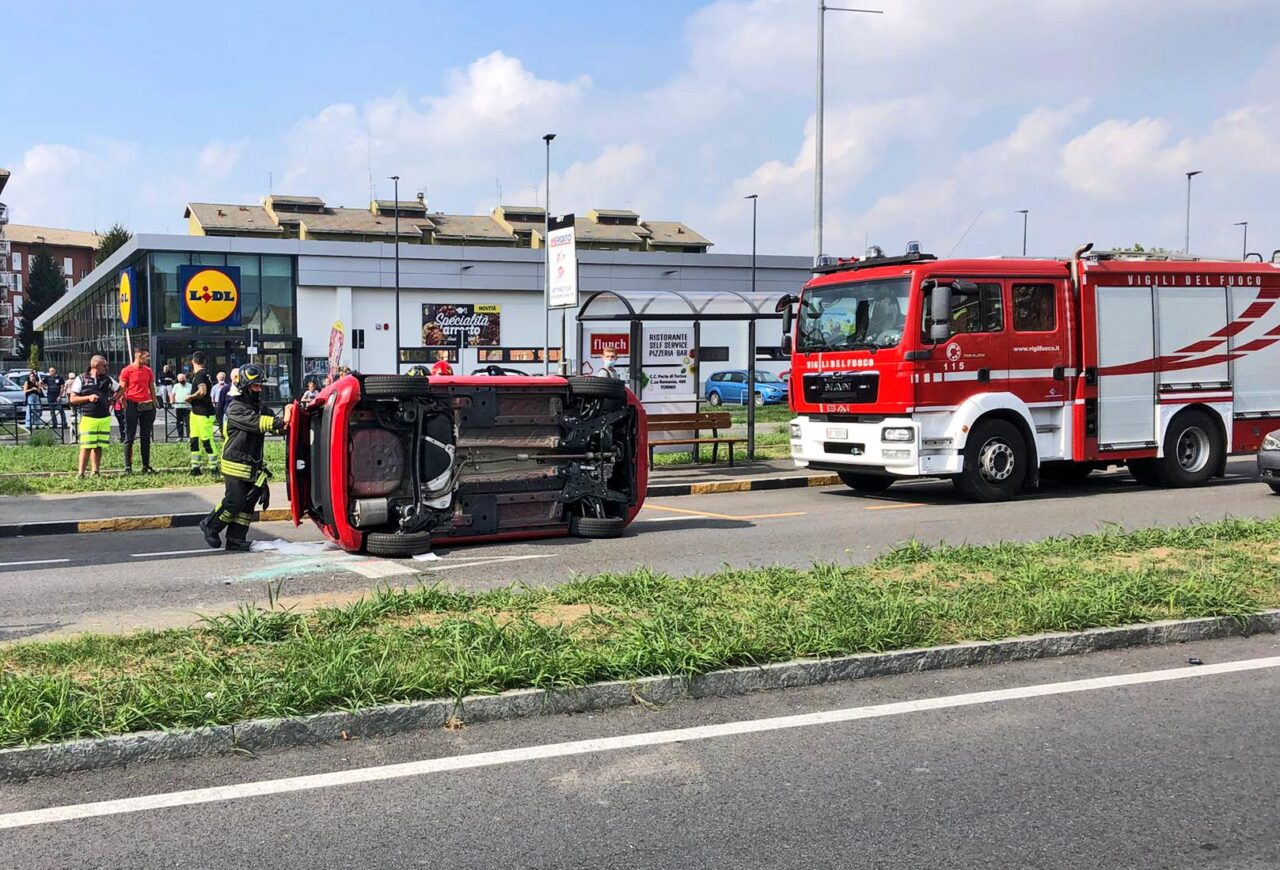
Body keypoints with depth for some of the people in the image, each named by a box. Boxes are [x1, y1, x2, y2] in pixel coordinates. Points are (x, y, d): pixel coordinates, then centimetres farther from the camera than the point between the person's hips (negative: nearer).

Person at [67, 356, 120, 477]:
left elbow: (120, 389, 25)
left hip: (105, 418, 4)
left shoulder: (107, 379, 12)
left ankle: (96, 472, 11)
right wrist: (88, 398, -13)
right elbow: (73, 399, 0)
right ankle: (81, 473, -3)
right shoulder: (81, 379, 1)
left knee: (98, 447, 6)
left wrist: (112, 400, 11)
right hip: (88, 418, -4)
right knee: (86, 447, -8)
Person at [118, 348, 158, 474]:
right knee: (129, 438, -1)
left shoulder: (148, 371, 12)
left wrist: (154, 405, 10)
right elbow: (122, 390, -4)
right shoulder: (126, 371, -4)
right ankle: (128, 467, 1)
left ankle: (146, 466, 11)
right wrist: (125, 406, -10)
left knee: (146, 438, 7)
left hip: (147, 406, 5)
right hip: (132, 405, -5)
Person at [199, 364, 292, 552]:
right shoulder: (236, 408, -13)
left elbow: (273, 423, 3)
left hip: (253, 465, 8)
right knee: (234, 501, -7)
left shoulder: (260, 407, 13)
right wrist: (281, 421, -37)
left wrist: (285, 416, -19)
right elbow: (256, 423, -27)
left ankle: (236, 539, 11)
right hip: (236, 465, -8)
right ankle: (210, 525, 15)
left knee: (248, 503, 5)